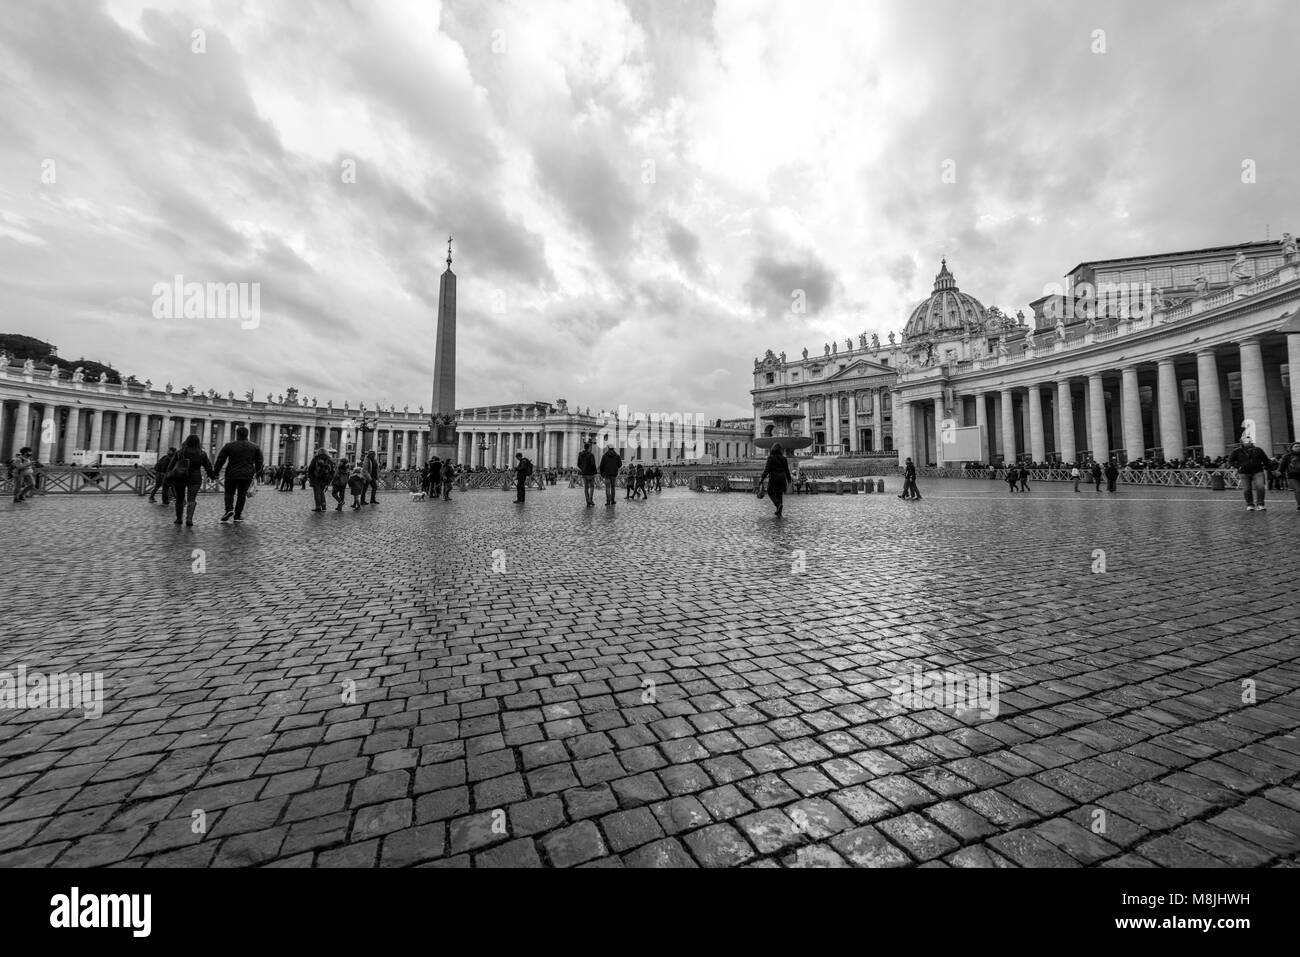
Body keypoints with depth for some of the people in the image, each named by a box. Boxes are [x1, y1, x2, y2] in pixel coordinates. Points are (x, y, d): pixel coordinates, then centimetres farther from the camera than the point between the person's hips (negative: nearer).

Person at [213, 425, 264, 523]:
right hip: (247, 475, 1)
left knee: (229, 493, 15)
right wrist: (255, 471, 23)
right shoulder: (255, 447, 4)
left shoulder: (229, 445, -1)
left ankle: (229, 509, -7)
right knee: (242, 494, 8)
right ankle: (237, 515, 9)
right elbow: (259, 462, 7)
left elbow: (220, 460, 0)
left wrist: (216, 472, 9)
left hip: (231, 474, -1)